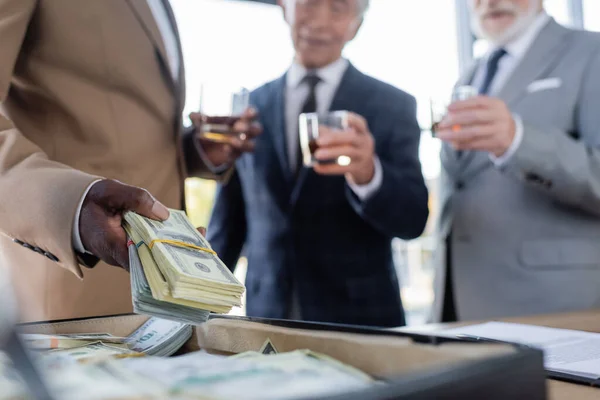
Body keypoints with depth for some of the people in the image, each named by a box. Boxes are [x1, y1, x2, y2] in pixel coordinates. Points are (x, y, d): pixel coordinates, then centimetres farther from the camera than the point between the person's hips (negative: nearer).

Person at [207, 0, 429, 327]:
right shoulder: (250, 106, 5)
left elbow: (413, 220, -10)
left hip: (360, 321, -2)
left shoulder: (393, 106, -2)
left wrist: (369, 174, -29)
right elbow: (228, 222, 9)